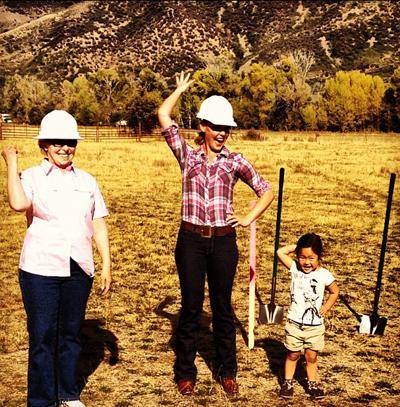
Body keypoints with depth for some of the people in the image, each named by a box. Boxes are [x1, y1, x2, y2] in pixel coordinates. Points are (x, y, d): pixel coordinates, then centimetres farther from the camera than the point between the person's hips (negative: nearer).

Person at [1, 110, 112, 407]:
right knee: (42, 336, 3)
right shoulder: (31, 177, -1)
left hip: (79, 270, 3)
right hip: (40, 271, -3)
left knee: (71, 334, 13)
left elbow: (99, 225, 9)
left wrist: (107, 263, 4)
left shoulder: (87, 181, 10)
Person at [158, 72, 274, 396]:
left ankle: (227, 371, 26)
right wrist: (181, 89, 9)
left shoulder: (235, 161, 3)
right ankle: (186, 373, 22)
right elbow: (163, 116, -4)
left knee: (222, 307, 11)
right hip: (191, 240, 0)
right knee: (190, 307, 7)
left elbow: (267, 192, 10)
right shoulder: (187, 154, 2)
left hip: (223, 241, 1)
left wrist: (248, 218, 2)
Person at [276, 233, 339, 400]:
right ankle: (288, 382, 28)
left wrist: (326, 307, -7)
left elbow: (335, 292, 6)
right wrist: (297, 247, -12)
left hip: (315, 325, 0)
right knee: (292, 355, 14)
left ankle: (312, 383, 28)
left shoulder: (324, 275, -10)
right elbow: (280, 252, -15)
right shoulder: (295, 268, -8)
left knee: (311, 356, 11)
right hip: (294, 323, 1)